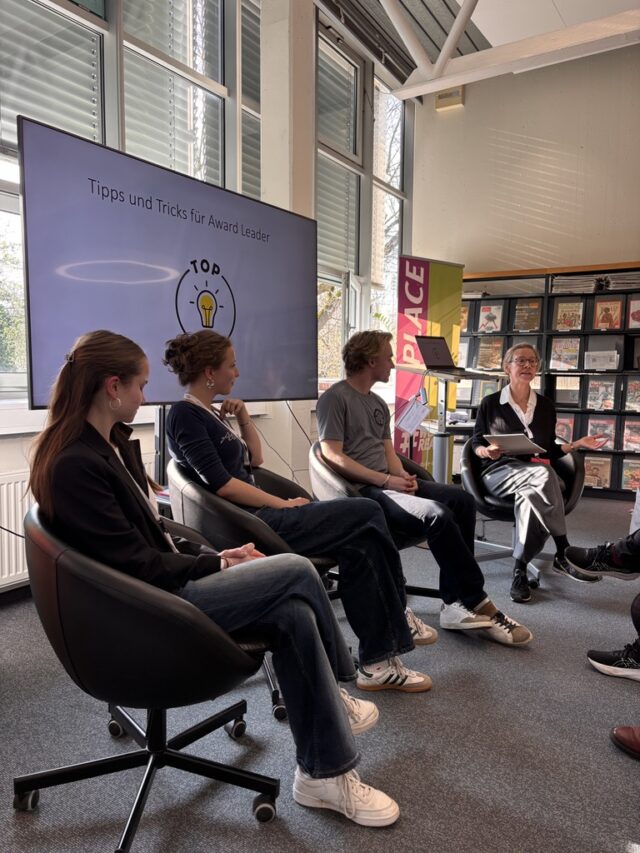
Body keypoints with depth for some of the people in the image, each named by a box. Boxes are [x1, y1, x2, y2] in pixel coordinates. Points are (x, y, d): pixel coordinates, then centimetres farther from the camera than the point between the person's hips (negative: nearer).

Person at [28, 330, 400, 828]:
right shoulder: (75, 465, -20)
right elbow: (138, 566, -20)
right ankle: (338, 688, 10)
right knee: (297, 571, -13)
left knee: (295, 614, -9)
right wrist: (216, 565, -8)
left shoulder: (109, 446, 10)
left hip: (163, 587, 9)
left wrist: (214, 556, 2)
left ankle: (324, 774, 6)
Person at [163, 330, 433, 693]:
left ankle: (378, 662, 2)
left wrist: (244, 418, 8)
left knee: (358, 550, -5)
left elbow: (254, 459, 21)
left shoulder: (209, 413, 18)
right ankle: (398, 617, 6)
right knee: (368, 514, -12)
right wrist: (284, 505, -16)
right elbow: (220, 483, -19)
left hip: (258, 517, 9)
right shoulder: (185, 415, -10)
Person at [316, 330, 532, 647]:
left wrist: (403, 477, -4)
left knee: (462, 500, -9)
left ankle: (455, 603, -12)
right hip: (360, 490, -9)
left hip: (388, 483, 9)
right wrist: (386, 481, -17)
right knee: (437, 514, -28)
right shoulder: (335, 398, -5)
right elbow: (333, 457, -14)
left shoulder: (378, 404, 23)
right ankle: (479, 605, -13)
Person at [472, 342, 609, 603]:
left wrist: (577, 443, 4)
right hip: (499, 472, -3)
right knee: (543, 475, -37)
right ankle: (564, 554, -33)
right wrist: (488, 452, -17)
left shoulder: (545, 406, 16)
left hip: (535, 474, 3)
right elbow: (476, 445, 6)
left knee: (529, 495, -38)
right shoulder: (490, 403, 6)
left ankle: (520, 569, -36)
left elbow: (549, 451, 18)